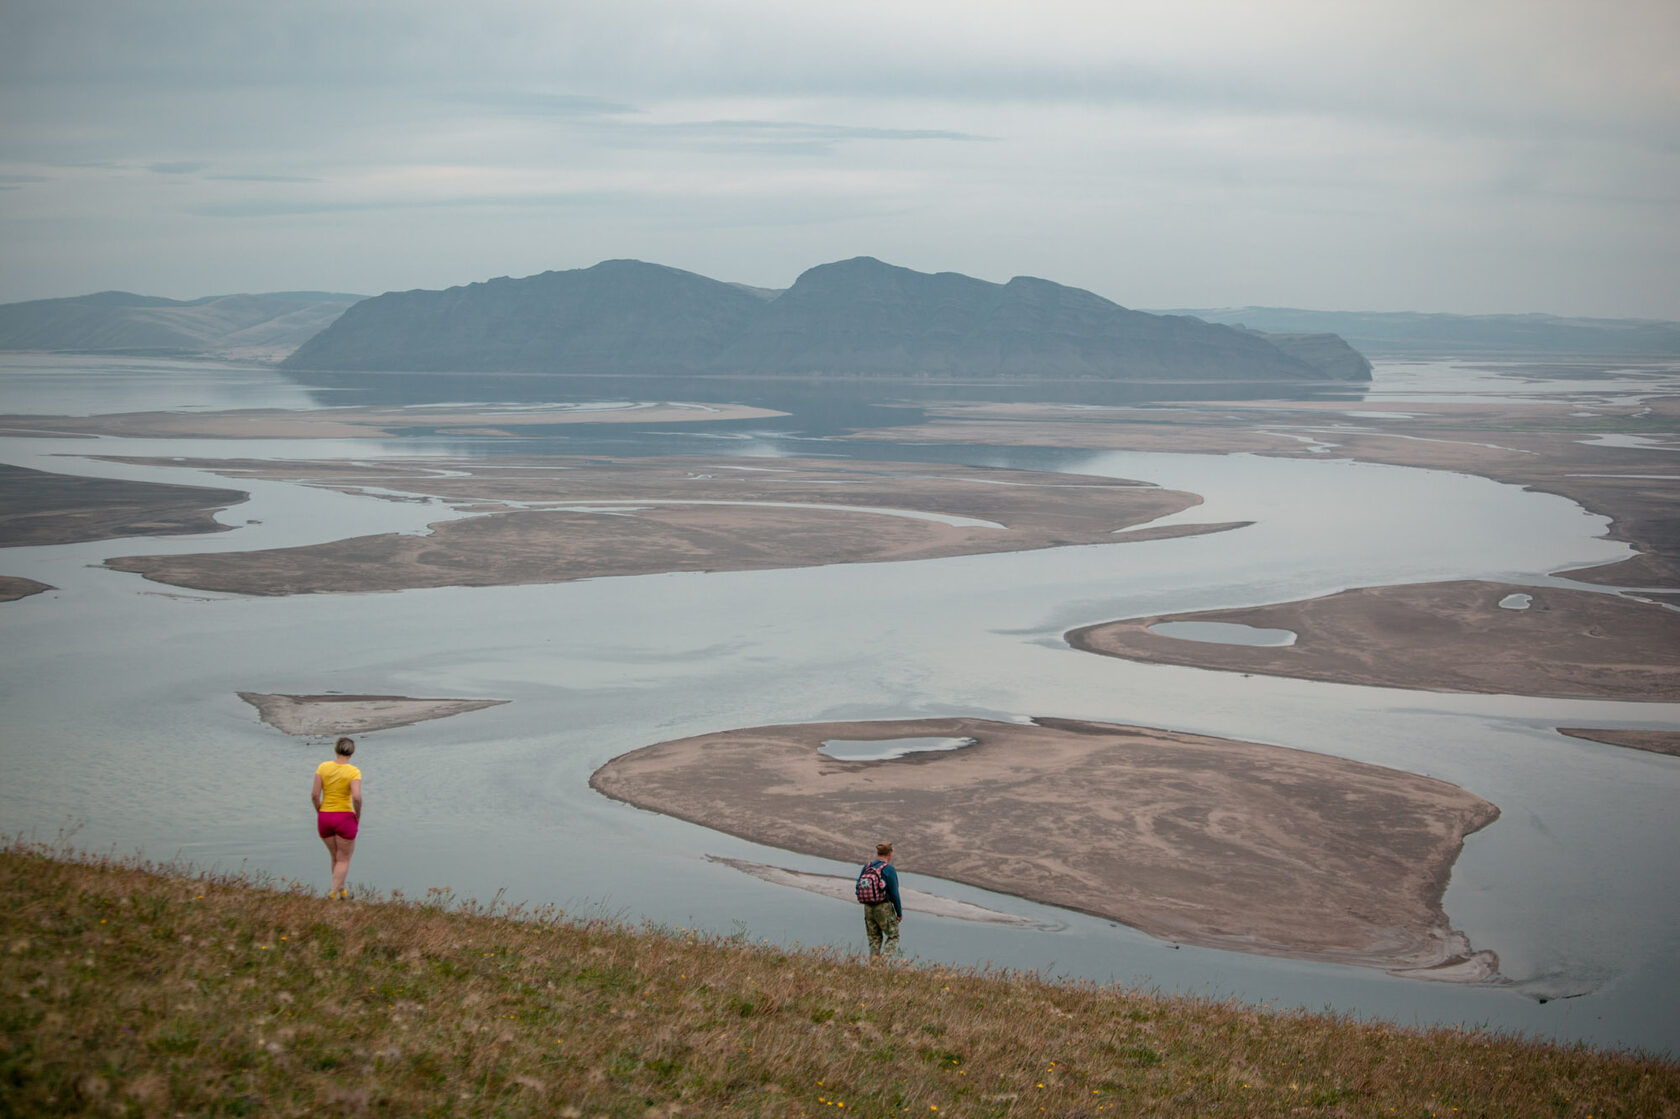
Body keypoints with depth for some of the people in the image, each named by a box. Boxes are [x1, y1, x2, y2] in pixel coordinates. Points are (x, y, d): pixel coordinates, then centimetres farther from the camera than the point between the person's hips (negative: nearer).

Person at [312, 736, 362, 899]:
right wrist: (358, 816, -5)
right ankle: (333, 894, -2)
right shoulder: (354, 772, -10)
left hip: (324, 818, 4)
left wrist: (320, 813, 8)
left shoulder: (323, 767, -2)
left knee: (335, 857, 24)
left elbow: (315, 794, -6)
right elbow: (357, 797, -22)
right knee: (344, 860, 10)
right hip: (345, 818, -3)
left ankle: (341, 890, 35)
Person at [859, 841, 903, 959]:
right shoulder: (889, 869, -13)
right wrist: (899, 913, -3)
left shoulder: (866, 867, 3)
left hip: (868, 908, 5)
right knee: (893, 936, 11)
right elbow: (894, 893, -12)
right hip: (884, 908, -5)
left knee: (874, 939, 16)